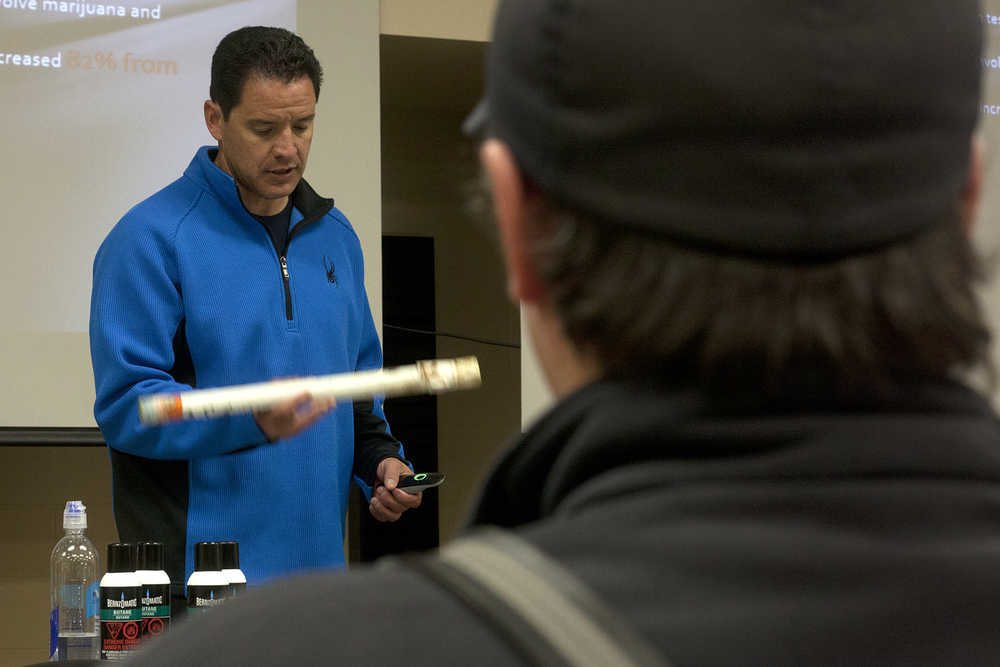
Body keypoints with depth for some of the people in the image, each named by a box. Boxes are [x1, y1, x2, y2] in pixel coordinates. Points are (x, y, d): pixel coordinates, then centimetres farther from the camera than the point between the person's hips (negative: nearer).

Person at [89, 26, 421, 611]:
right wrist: (252, 420, -28)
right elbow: (126, 403, -15)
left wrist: (380, 457, 3)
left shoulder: (334, 236, 13)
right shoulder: (152, 239, -9)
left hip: (317, 560, 6)